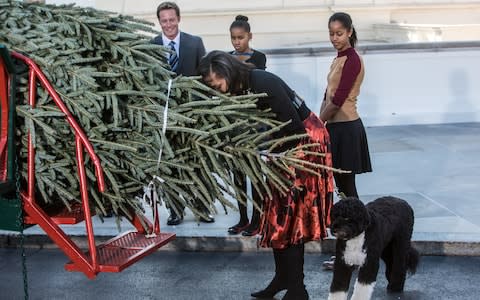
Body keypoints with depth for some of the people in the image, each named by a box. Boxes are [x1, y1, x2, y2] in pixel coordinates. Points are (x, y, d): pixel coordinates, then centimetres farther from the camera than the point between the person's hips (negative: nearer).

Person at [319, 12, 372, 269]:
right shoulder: (339, 59, 15)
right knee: (344, 187, 12)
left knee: (346, 189, -5)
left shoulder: (352, 60, -13)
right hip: (336, 128, 9)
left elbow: (338, 100, -17)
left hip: (346, 129, -9)